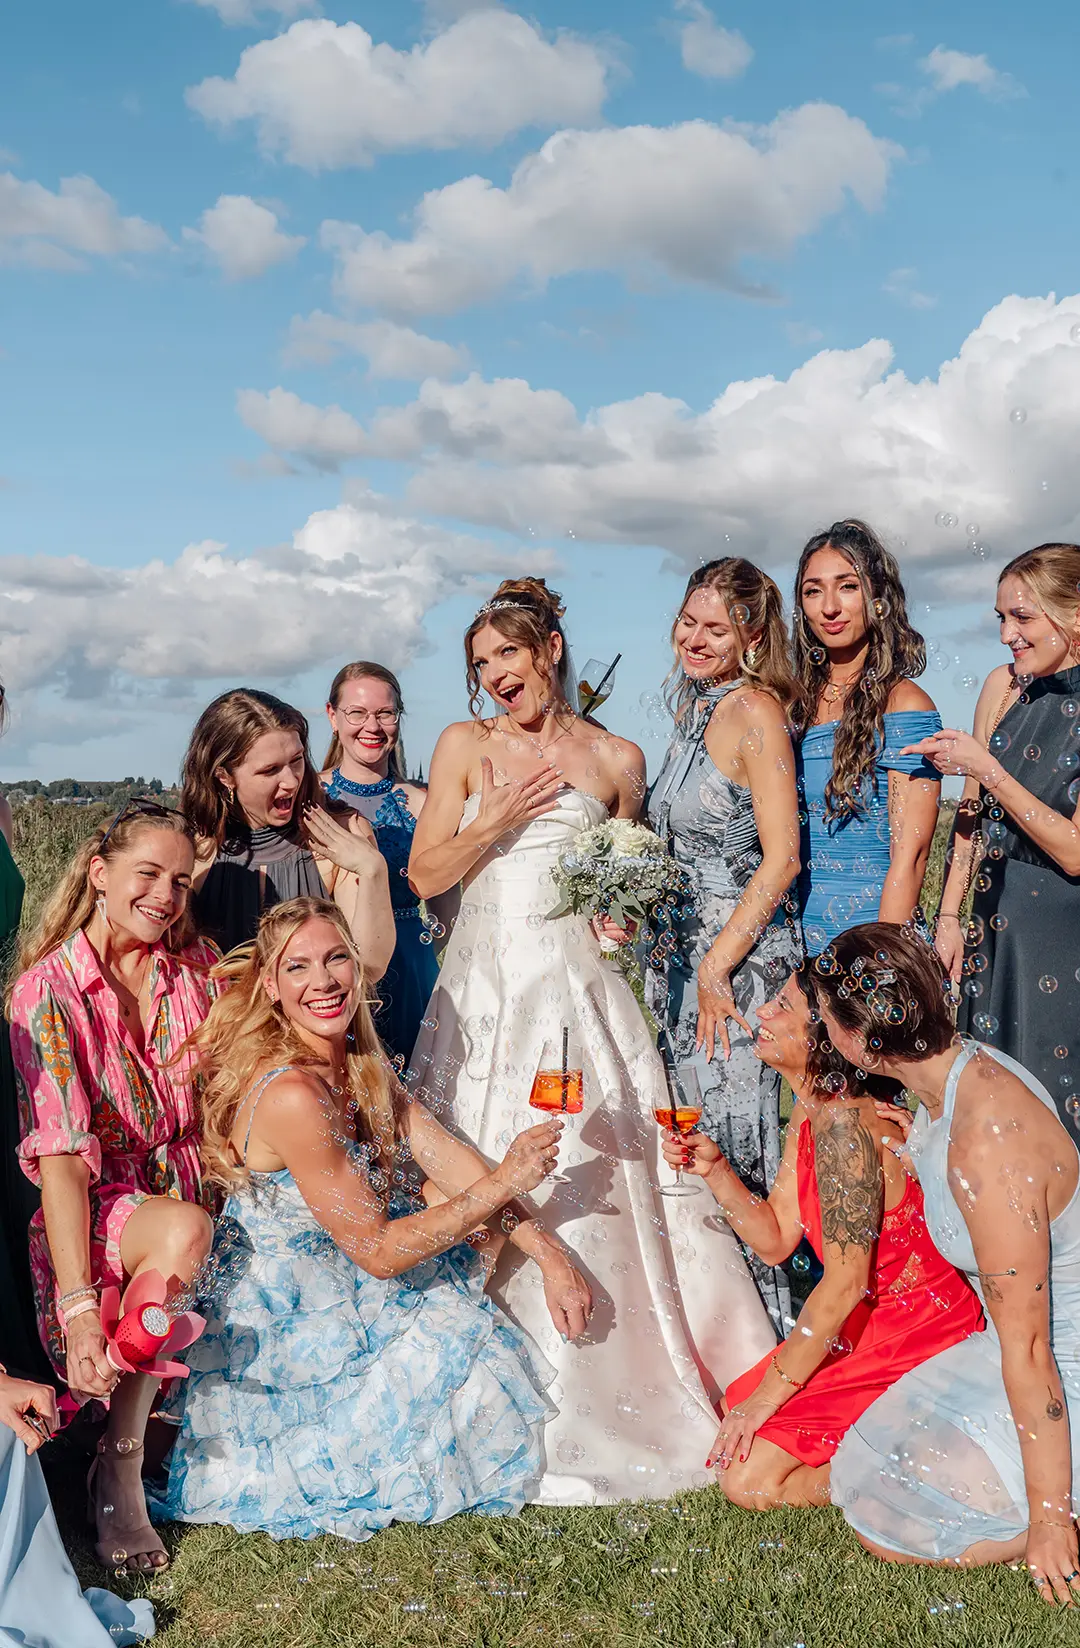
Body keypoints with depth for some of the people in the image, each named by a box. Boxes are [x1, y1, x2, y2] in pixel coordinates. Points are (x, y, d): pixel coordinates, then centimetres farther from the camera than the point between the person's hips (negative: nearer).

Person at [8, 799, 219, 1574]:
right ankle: (121, 1467, -18)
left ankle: (123, 1458, -3)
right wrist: (79, 1306, -28)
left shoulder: (199, 966, 3)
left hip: (193, 1182, 6)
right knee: (183, 1232, -35)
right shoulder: (49, 990, -12)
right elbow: (61, 1157, -20)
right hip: (97, 1207, -6)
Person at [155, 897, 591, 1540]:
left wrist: (549, 1252, -16)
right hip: (289, 1331, -8)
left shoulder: (357, 1059, -3)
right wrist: (503, 1182, -24)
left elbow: (443, 1152, -8)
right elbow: (377, 1250, -25)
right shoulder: (292, 1095, -31)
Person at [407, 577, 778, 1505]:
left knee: (591, 1181, -7)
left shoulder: (616, 759, 9)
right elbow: (426, 876, 4)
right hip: (487, 992, 1)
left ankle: (601, 1404, 7)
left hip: (579, 989, -1)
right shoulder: (467, 746, 8)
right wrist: (498, 818, -9)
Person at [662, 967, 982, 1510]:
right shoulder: (811, 1111, 4)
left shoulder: (844, 1123, -26)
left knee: (749, 1480, -9)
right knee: (733, 1411, 12)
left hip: (916, 1343, -9)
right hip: (873, 1327, 9)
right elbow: (776, 1239, 7)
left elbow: (845, 1283, -26)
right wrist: (713, 1168, -8)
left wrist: (768, 1393, -17)